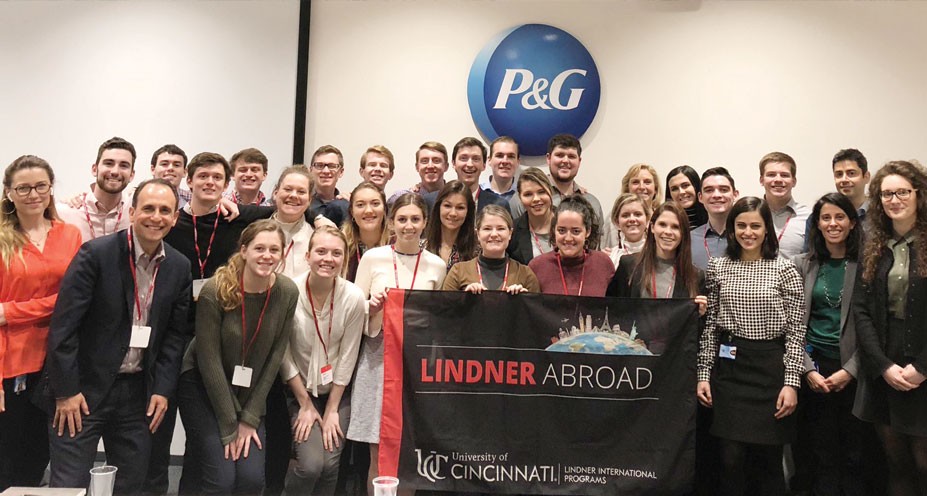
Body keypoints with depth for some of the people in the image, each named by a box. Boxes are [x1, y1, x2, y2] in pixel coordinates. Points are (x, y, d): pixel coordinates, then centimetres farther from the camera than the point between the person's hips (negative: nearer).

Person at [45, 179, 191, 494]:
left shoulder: (179, 267, 3)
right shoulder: (96, 254, -12)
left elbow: (174, 334, 7)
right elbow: (63, 325, -13)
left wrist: (163, 390, 0)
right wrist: (66, 391, -13)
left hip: (139, 391, 4)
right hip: (84, 388, -4)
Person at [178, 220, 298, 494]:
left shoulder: (288, 293, -11)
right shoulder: (215, 291, -21)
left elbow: (274, 356, -6)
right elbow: (209, 360, -17)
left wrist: (250, 419, -8)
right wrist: (229, 428, -14)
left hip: (250, 391, 3)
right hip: (202, 385, -3)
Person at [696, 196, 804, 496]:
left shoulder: (784, 270, -2)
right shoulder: (718, 267, 5)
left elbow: (795, 332, -2)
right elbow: (710, 325, 7)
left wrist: (791, 382, -8)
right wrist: (704, 374, 4)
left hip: (771, 367, -1)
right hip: (729, 368, 2)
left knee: (767, 459, 7)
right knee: (731, 458, 1)